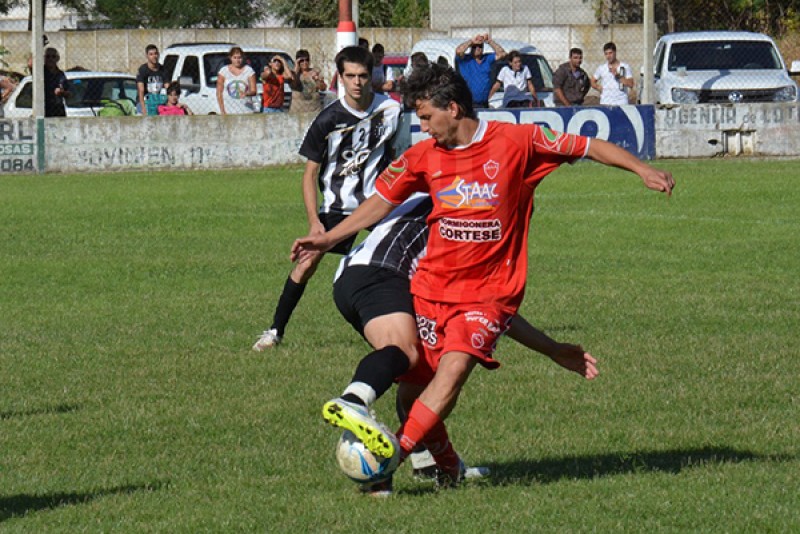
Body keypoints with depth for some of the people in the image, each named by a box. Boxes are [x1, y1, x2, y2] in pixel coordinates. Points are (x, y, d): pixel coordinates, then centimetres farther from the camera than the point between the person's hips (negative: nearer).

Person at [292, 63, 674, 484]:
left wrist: (643, 170, -6)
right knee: (413, 382, -1)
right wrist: (327, 239, 16)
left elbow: (588, 147, 1)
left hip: (489, 290, -5)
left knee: (454, 367, -25)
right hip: (431, 285, 5)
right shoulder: (425, 156, 5)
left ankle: (392, 453, -32)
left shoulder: (516, 141, -7)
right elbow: (383, 200, 18)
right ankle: (447, 467, 19)